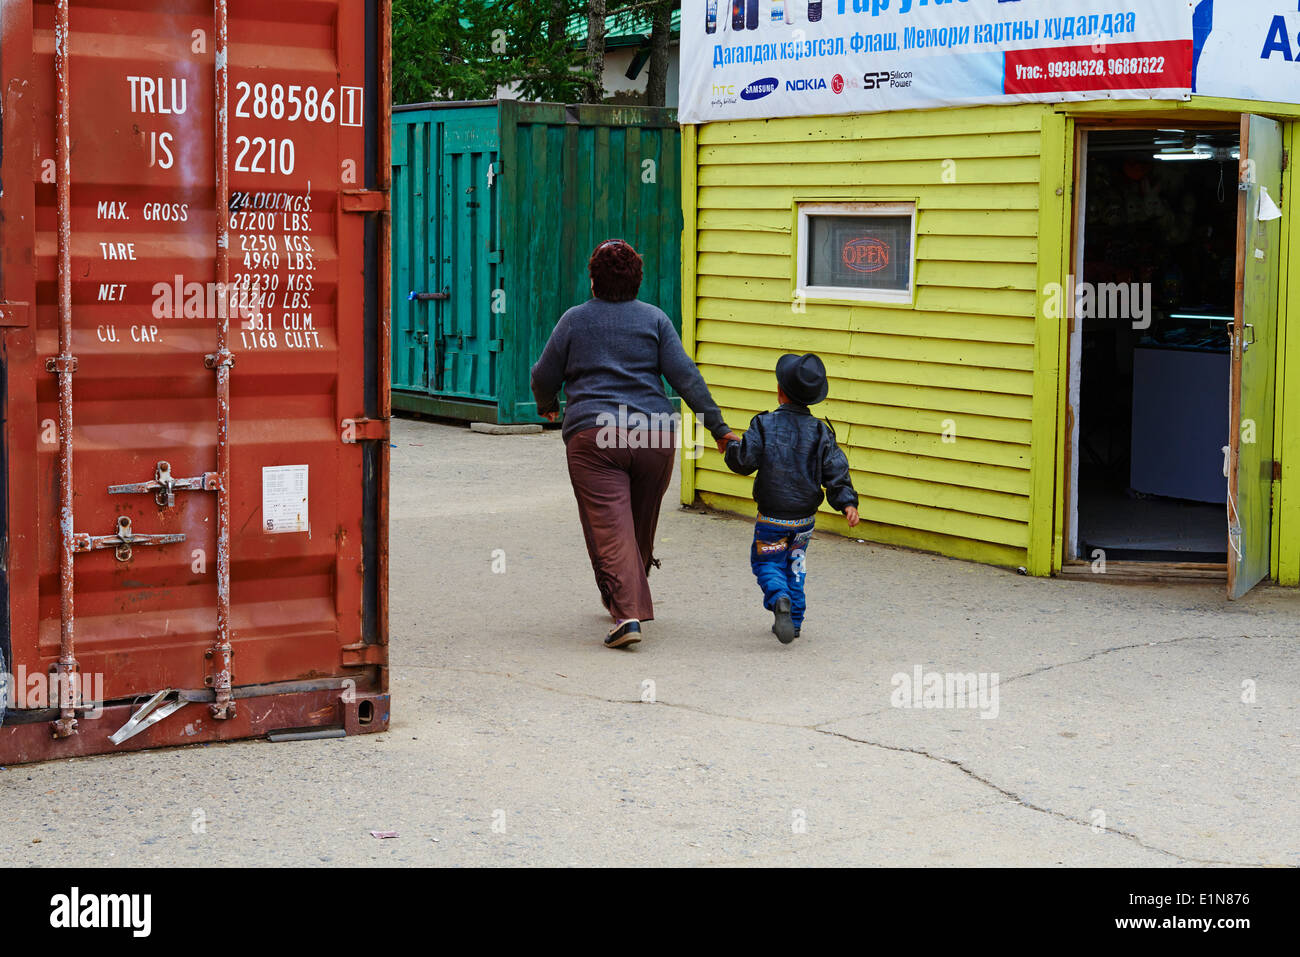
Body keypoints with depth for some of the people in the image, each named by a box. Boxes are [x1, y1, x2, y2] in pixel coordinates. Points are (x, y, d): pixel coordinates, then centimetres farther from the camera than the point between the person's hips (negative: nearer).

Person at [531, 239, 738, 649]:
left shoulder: (574, 320, 6)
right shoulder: (654, 319, 8)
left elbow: (544, 377, 11)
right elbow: (685, 376, 0)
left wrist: (547, 406, 33)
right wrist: (718, 427, 1)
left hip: (592, 436, -2)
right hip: (653, 435, 3)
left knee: (610, 527, -8)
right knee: (641, 525, 19)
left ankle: (627, 612, -22)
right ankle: (630, 596, 36)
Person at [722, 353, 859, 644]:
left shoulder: (764, 425, -12)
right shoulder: (821, 432, -2)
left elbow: (744, 461, -12)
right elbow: (836, 470, -6)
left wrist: (732, 446, 8)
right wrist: (847, 502, -6)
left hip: (772, 518, -3)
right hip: (805, 517, 4)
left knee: (766, 562, 10)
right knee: (795, 562, 22)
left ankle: (779, 598, -21)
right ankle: (794, 619, 21)